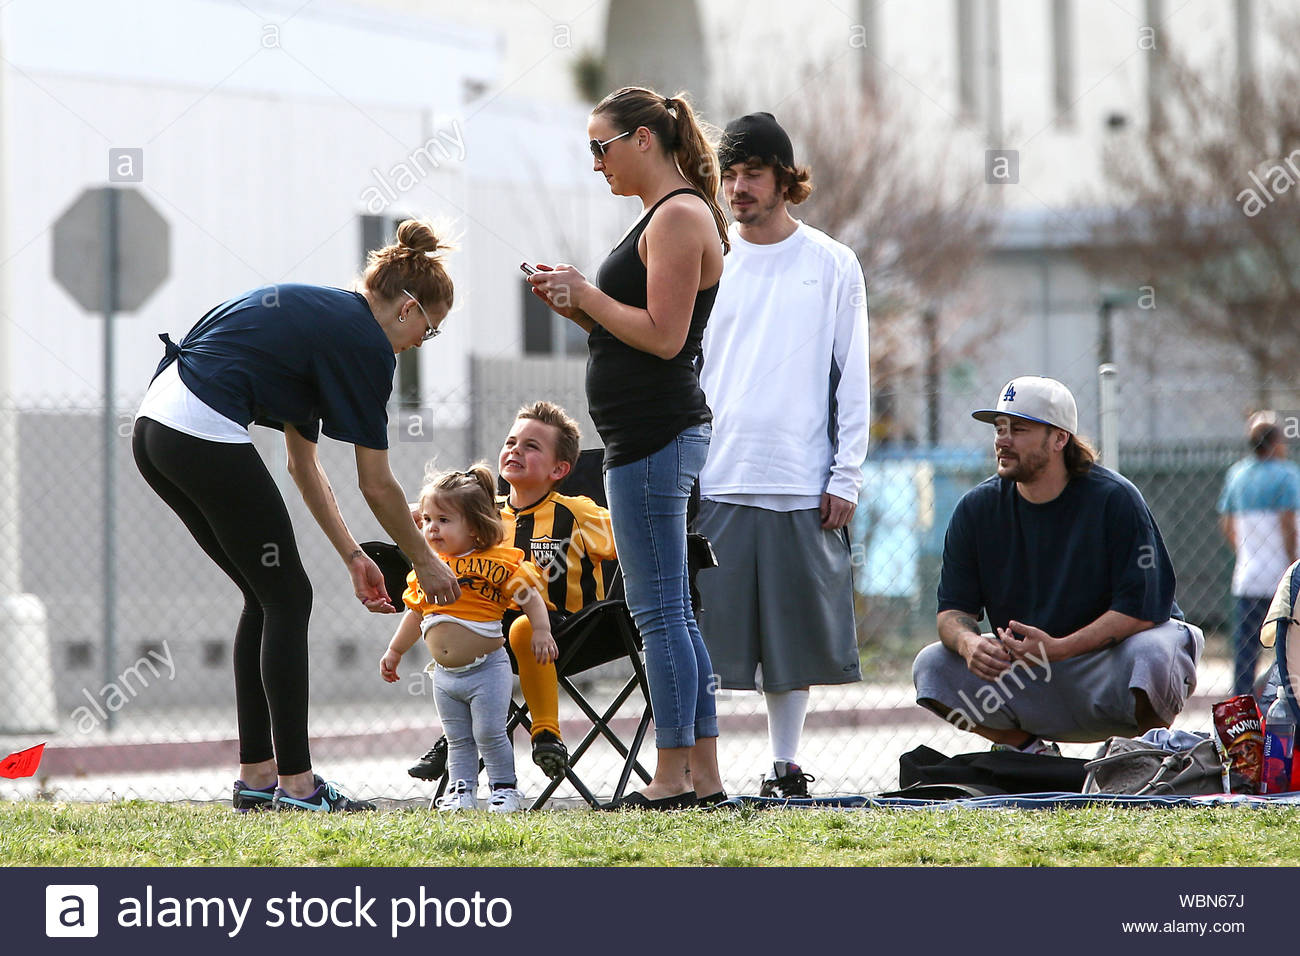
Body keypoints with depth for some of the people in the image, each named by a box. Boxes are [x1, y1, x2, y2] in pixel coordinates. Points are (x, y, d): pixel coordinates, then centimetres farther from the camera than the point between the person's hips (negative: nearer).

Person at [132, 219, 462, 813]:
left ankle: (256, 776, 16)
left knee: (268, 598, 17)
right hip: (206, 435, -9)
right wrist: (425, 563, 16)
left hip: (155, 428, 9)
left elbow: (302, 462, 30)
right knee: (287, 599, 2)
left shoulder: (321, 316, 25)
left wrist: (351, 555, 31)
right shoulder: (365, 344, -2)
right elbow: (376, 485, 2)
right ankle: (295, 782, 2)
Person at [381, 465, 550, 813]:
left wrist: (542, 631, -22)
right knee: (458, 739, 11)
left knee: (489, 733, -6)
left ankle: (505, 788, 7)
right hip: (445, 675, 6)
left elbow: (530, 597, -10)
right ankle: (462, 790, 18)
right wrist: (394, 651, 24)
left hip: (486, 669, -6)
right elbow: (416, 614, 20)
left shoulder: (494, 562, -12)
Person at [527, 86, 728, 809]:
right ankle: (704, 776, 12)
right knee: (674, 613, 11)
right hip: (657, 433, 11)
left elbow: (663, 336, -20)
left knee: (659, 611, -8)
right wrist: (578, 307, 7)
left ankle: (672, 778, -7)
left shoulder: (679, 215, -12)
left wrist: (587, 295, -11)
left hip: (654, 434, -11)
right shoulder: (668, 216, 19)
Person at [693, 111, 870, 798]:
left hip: (803, 484, 0)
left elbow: (853, 378, 5)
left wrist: (846, 477, -2)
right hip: (714, 482, 0)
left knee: (796, 635, 4)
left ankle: (785, 766, 13)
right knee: (702, 634, -4)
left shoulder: (832, 266, 6)